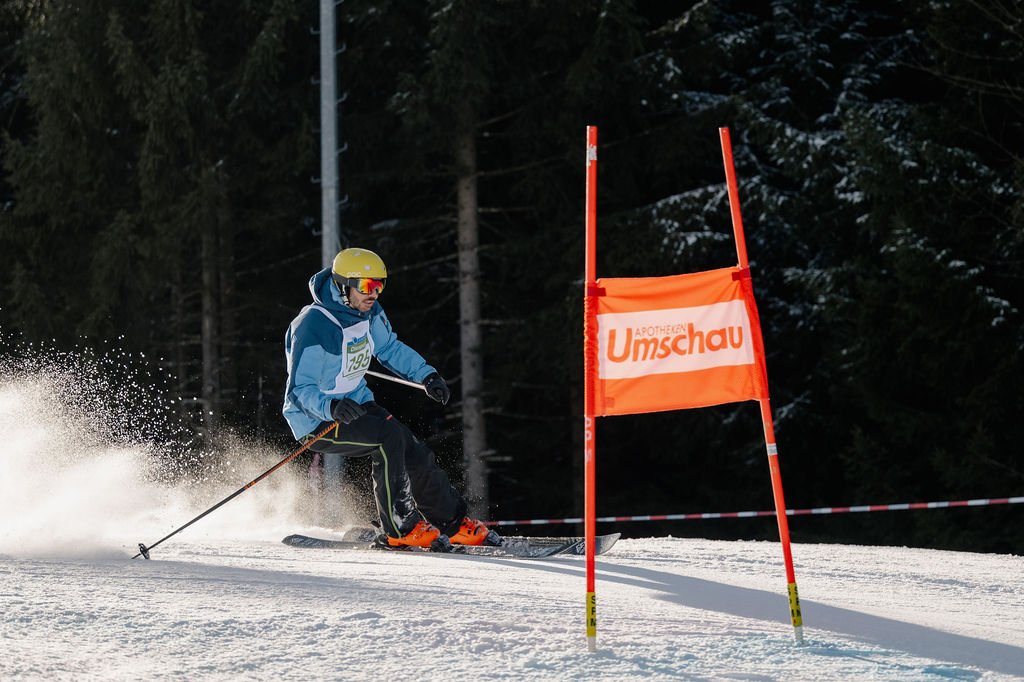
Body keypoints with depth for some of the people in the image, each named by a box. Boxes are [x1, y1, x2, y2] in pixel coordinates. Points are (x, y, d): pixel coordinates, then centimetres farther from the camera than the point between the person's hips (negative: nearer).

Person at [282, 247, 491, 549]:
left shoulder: (369, 312, -3)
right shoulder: (313, 327, -27)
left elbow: (390, 347, 18)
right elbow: (300, 390, -27)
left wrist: (426, 374, 6)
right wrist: (332, 408, -46)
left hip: (356, 403, 8)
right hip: (315, 421, -8)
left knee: (415, 454, -1)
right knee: (388, 437, -28)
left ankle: (453, 523, 19)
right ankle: (399, 527, -18)